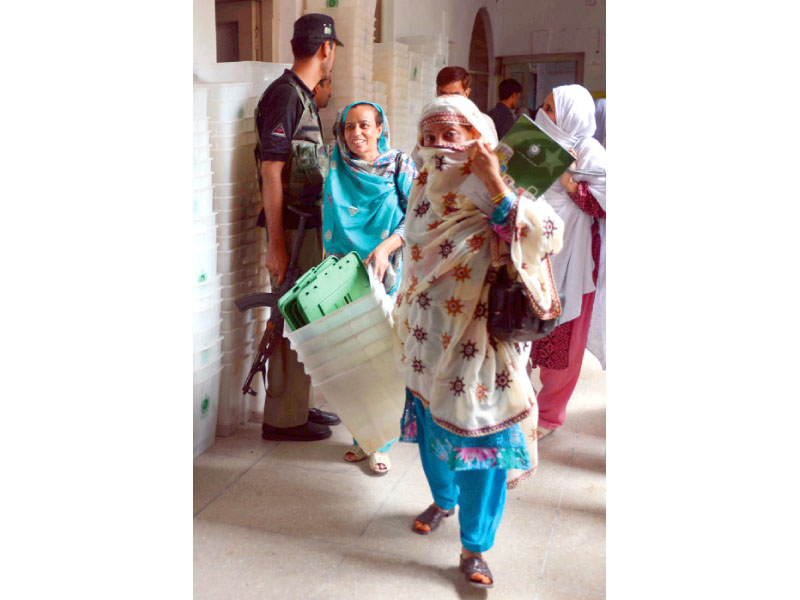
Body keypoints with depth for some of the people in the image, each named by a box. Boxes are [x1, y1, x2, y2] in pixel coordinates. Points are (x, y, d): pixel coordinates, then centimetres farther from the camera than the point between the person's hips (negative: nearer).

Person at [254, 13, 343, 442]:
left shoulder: (302, 96, 14)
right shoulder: (284, 95, -14)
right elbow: (270, 171, -19)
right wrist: (276, 245, -22)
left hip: (308, 224, 10)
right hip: (291, 228, -10)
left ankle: (299, 405, 29)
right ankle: (283, 418, 9)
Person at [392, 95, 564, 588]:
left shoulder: (501, 198, -13)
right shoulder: (423, 193, 3)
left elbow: (545, 236, -30)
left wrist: (494, 184, -32)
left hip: (479, 343, -5)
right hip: (428, 340, 5)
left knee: (480, 436, 0)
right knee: (432, 425, 20)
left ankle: (475, 548, 17)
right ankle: (443, 500, 48)